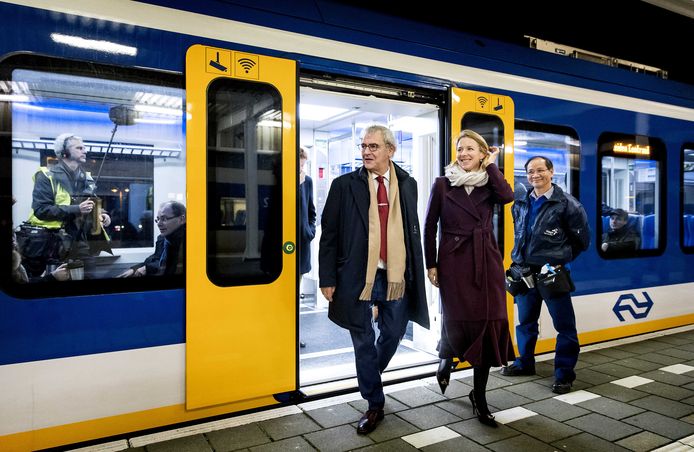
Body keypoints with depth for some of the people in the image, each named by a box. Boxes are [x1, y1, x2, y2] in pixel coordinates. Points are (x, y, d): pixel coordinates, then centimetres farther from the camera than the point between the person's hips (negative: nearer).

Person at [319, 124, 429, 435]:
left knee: (393, 336, 17)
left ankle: (371, 377, 48)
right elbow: (329, 234, -3)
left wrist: (417, 272, 9)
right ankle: (375, 405, 27)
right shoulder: (345, 185, -3)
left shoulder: (407, 184, 6)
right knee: (363, 344, 8)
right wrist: (328, 279, -7)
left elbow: (413, 231, 11)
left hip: (396, 277, 3)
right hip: (358, 278, -2)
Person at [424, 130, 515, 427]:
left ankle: (479, 396, 18)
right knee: (456, 321, -2)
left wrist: (490, 166, -5)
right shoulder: (442, 184, 2)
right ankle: (446, 356, 37)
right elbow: (430, 226, 1)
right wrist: (431, 265, -3)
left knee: (488, 323, 2)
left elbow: (508, 196, -16)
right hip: (454, 262, -2)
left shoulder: (489, 184, 8)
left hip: (487, 261, 2)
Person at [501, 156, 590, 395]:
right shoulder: (521, 204, 10)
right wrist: (521, 257, 13)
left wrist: (560, 259, 3)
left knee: (564, 324, 3)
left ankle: (564, 373, 15)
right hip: (525, 271, 5)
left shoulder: (567, 203, -5)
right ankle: (525, 362, 33)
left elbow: (582, 239, 1)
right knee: (525, 321, 16)